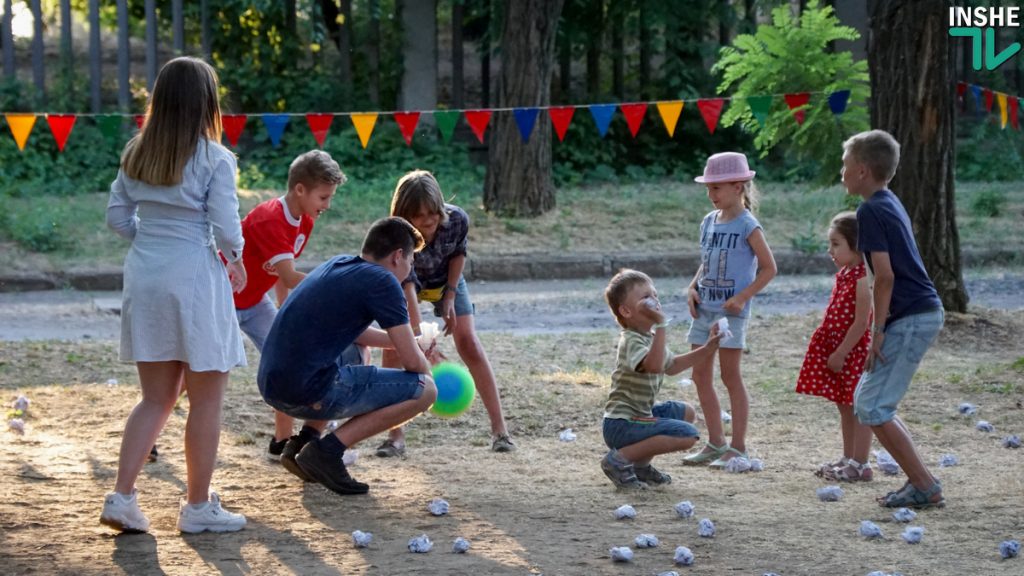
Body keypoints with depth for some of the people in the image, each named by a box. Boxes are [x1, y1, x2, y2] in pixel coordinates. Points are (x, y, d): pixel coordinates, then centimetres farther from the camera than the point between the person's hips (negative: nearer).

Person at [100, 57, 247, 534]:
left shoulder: (136, 154, 6)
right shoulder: (214, 159, -12)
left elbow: (117, 216, 9)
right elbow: (226, 225, -14)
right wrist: (235, 261, 5)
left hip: (145, 275, 6)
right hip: (195, 277, -6)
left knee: (155, 398, 14)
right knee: (205, 401, 7)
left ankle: (121, 496, 4)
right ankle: (198, 507, 13)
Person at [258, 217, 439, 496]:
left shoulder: (336, 265, 18)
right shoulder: (381, 282, -8)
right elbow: (413, 362, -6)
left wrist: (404, 342, 35)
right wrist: (427, 370, 16)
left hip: (271, 385, 9)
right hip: (309, 393, -9)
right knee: (424, 389, -2)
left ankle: (303, 442, 20)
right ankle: (326, 451, -7)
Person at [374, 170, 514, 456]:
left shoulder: (457, 220, -31)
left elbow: (458, 253, -8)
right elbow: (408, 288, -44)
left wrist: (450, 296, -10)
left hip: (446, 281, 1)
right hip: (406, 283, -1)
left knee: (468, 343, -9)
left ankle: (499, 428, -6)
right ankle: (395, 435, -9)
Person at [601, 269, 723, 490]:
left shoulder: (650, 337, 12)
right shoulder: (631, 341, -21)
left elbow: (671, 366, 28)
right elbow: (654, 365, -41)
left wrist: (705, 350, 20)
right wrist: (661, 325, -41)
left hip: (639, 415, 11)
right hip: (621, 424, -11)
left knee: (686, 412, 27)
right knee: (687, 435, -21)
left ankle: (641, 463, 15)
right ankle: (619, 459, -16)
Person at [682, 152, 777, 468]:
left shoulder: (748, 226, -10)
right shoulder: (709, 222, 11)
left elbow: (769, 268, -8)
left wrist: (743, 297, -16)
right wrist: (693, 288, 3)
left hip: (730, 311, -7)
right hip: (704, 308, 8)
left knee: (731, 377, -3)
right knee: (701, 376, 9)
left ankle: (738, 446, 4)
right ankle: (715, 443, 18)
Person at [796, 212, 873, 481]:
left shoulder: (862, 277, -18)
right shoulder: (843, 275, 10)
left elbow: (861, 322, -21)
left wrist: (840, 353, -18)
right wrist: (833, 352, 13)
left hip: (855, 350, -9)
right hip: (839, 350, 9)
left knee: (857, 406, -3)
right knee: (845, 407, 14)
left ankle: (859, 464, 2)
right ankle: (848, 459, 23)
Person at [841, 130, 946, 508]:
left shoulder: (871, 211, -13)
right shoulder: (891, 204, 17)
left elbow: (884, 275, -19)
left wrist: (878, 331, -15)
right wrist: (883, 327, 20)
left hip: (910, 318, -10)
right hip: (925, 311, 10)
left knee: (872, 407, -8)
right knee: (868, 402, 15)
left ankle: (926, 488, -8)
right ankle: (920, 480, 16)